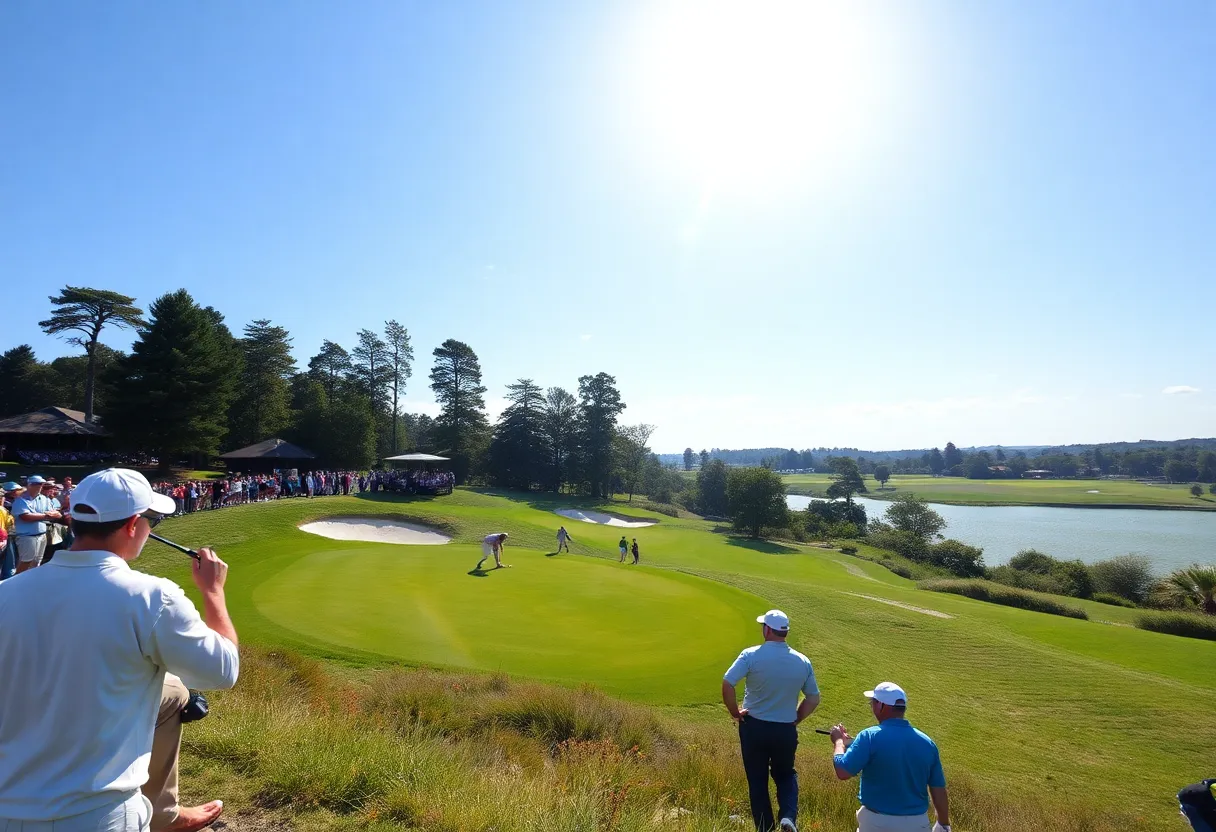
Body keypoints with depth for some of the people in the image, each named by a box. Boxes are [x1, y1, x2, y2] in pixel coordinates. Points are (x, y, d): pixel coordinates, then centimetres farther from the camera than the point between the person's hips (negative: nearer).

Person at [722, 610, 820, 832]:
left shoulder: (751, 655, -16)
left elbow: (727, 684, -22)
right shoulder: (803, 661, -4)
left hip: (753, 727, -2)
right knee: (785, 775, 25)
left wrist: (735, 712, -7)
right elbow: (813, 699, 2)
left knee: (757, 781, 15)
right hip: (786, 730, 2)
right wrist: (795, 719, 12)